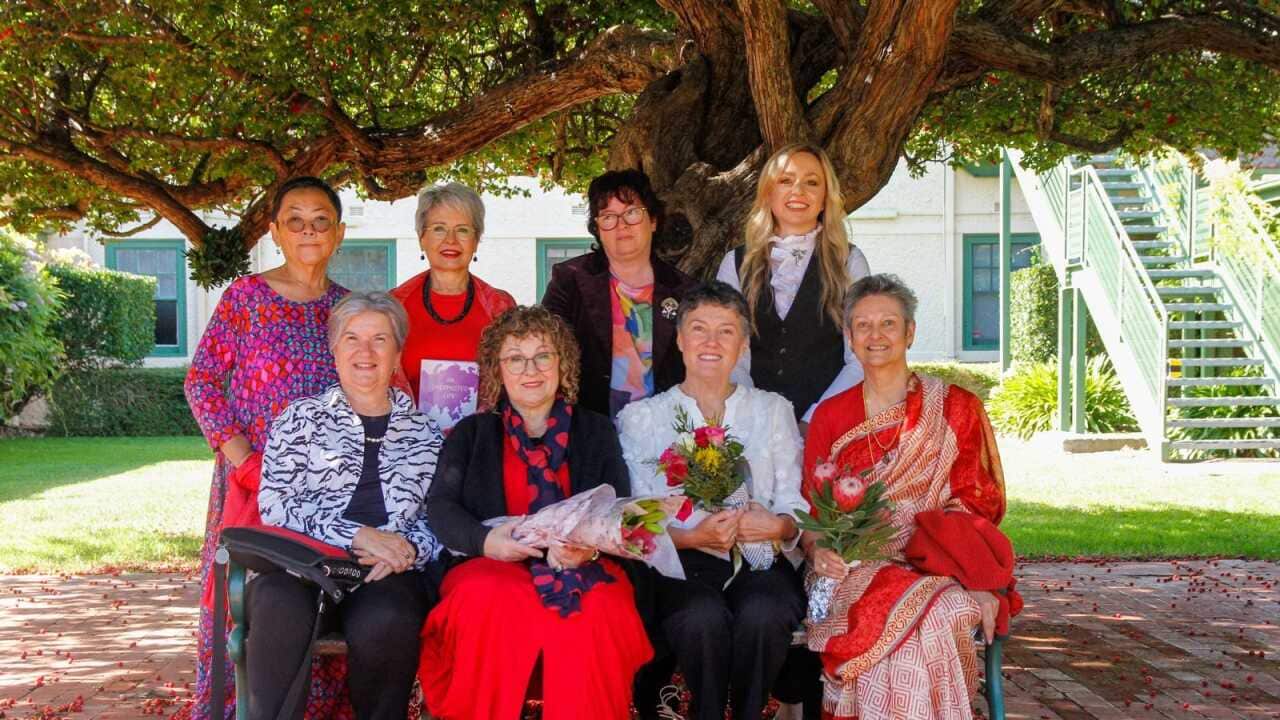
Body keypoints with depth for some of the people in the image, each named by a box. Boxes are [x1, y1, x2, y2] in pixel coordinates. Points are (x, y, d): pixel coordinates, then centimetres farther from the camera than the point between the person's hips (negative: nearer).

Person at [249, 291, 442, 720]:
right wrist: (359, 535, -10)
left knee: (384, 621, -35)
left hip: (390, 573, 1)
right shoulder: (303, 419, 15)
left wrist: (408, 550, -9)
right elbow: (275, 504, 1)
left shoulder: (424, 435, 20)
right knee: (282, 605, -37)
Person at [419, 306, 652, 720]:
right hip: (492, 566, 0)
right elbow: (440, 507, 4)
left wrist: (591, 546, -19)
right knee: (489, 600, -35)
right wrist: (486, 540, -19)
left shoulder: (597, 431, 18)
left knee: (596, 609, -35)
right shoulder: (471, 433, 17)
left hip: (584, 569, 0)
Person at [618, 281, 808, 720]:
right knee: (703, 617, -35)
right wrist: (693, 536, -16)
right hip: (682, 566, -1)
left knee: (763, 614, -33)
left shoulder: (773, 410, 17)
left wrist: (779, 525, -14)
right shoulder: (641, 418, 12)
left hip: (761, 559, 1)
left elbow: (796, 506, 10)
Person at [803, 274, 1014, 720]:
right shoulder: (829, 416, 13)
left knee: (946, 611, -35)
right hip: (852, 573, 0)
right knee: (909, 616, -34)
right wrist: (818, 550, -12)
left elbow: (976, 506, 4)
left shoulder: (955, 408, 9)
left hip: (934, 567, 0)